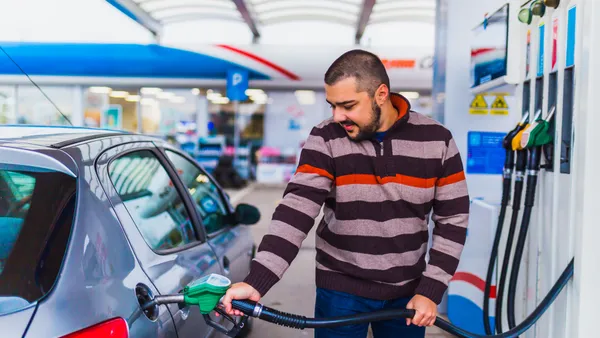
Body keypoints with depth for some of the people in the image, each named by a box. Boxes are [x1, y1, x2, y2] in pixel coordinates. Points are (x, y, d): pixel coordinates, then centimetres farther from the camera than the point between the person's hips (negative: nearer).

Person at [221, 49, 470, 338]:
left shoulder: (436, 141, -8)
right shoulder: (325, 139, -11)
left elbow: (453, 219, -3)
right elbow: (297, 208, -20)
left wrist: (431, 290, -8)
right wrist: (256, 282, -31)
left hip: (407, 292, 1)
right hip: (341, 289, -1)